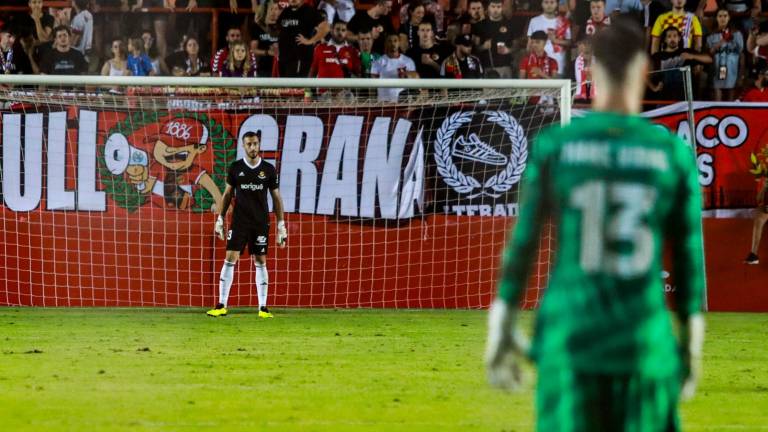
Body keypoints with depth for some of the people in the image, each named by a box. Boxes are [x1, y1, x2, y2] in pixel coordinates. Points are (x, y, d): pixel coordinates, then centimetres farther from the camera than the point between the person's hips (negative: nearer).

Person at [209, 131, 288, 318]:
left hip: (260, 222, 0)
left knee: (260, 262, 3)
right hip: (239, 220, 0)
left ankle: (263, 308, 6)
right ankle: (221, 306, -4)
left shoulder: (268, 169, 2)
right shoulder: (235, 167, 2)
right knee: (230, 259, -6)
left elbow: (276, 198, 6)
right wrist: (220, 219, 6)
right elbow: (228, 194, 10)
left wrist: (281, 225, 3)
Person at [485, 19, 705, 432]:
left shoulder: (552, 146, -2)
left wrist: (501, 334, 9)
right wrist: (692, 348, 15)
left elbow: (522, 240, 1)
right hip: (646, 346, 0)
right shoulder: (674, 153, 0)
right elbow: (690, 256, 5)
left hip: (570, 342, 0)